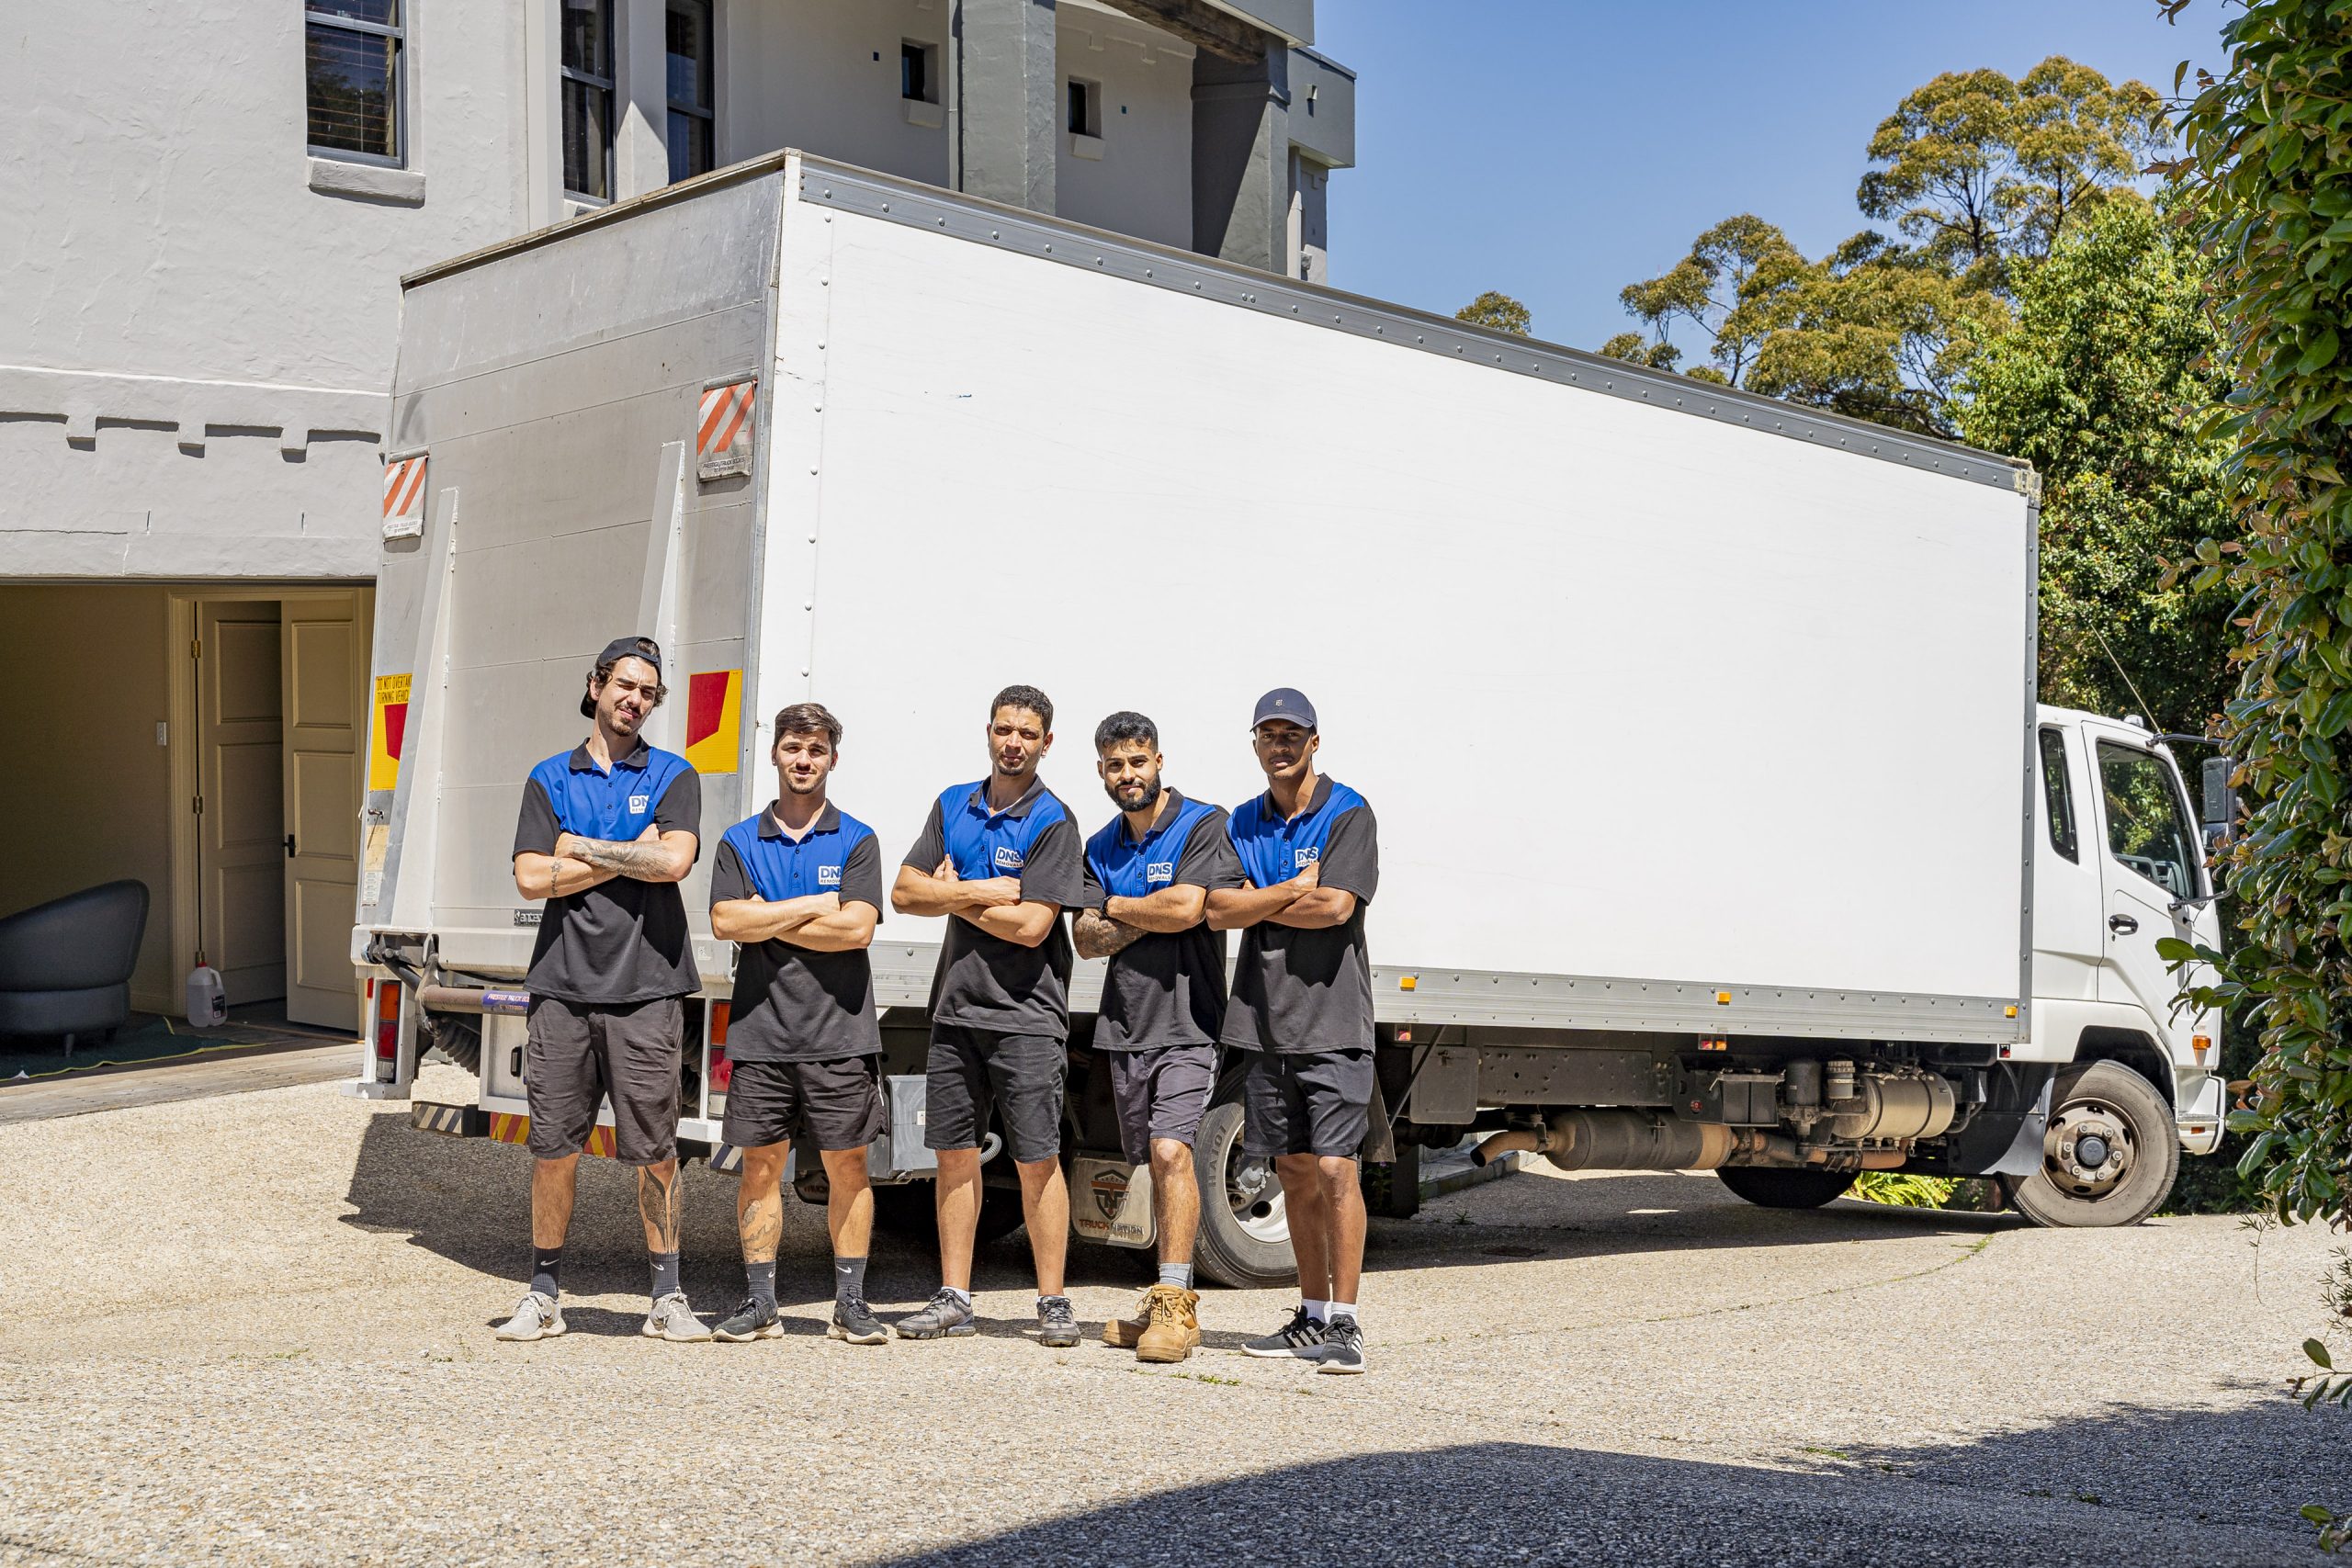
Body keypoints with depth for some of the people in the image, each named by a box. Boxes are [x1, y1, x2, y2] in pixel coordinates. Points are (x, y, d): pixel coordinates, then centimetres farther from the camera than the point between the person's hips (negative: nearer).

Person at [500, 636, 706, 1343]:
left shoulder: (673, 775, 8)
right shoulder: (549, 779, 12)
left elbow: (674, 860, -10)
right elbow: (532, 878, -1)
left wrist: (581, 847, -4)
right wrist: (628, 855, -5)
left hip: (645, 987, -1)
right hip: (564, 984, 1)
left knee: (654, 1151, 1)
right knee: (554, 1148, 4)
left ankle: (667, 1298, 10)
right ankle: (544, 1295, 15)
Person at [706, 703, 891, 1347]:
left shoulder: (856, 841, 5)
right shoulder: (739, 842, 10)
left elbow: (857, 928, -9)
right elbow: (726, 921, -5)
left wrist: (768, 921, -5)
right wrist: (814, 906, -7)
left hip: (838, 1031, -1)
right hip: (760, 1029, 1)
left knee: (846, 1164, 2)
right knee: (761, 1164, 4)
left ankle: (851, 1304, 8)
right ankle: (759, 1302, 12)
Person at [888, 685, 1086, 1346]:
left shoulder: (1051, 821, -6)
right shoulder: (953, 805, 12)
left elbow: (1032, 926, -15)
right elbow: (904, 891, 5)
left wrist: (954, 895, -3)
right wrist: (984, 893, -8)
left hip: (1026, 1015, -5)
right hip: (956, 1007, 6)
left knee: (1037, 1161, -3)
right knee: (955, 1154, 8)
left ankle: (1053, 1303, 4)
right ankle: (953, 1299, 15)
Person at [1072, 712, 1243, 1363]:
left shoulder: (1203, 825, -3)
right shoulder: (1101, 847, 15)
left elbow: (1186, 908, -17)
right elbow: (1087, 939, 5)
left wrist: (1116, 907, -2)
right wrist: (1148, 919, -11)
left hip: (1186, 1023, -6)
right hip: (1124, 1027, 6)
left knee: (1171, 1151, -18)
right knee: (1156, 1162, 10)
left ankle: (1175, 1307, -17)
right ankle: (1167, 1301, 17)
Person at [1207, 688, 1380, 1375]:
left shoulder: (1348, 815, -2)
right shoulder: (1244, 824, 13)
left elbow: (1335, 907, -15)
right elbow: (1219, 910, 0)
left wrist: (1257, 903, -4)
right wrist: (1293, 890, -10)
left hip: (1331, 1021, -5)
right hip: (1263, 1021, 5)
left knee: (1334, 1169, -9)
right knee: (1295, 1170, 10)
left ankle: (1344, 1323, -5)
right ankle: (1312, 1314, 19)